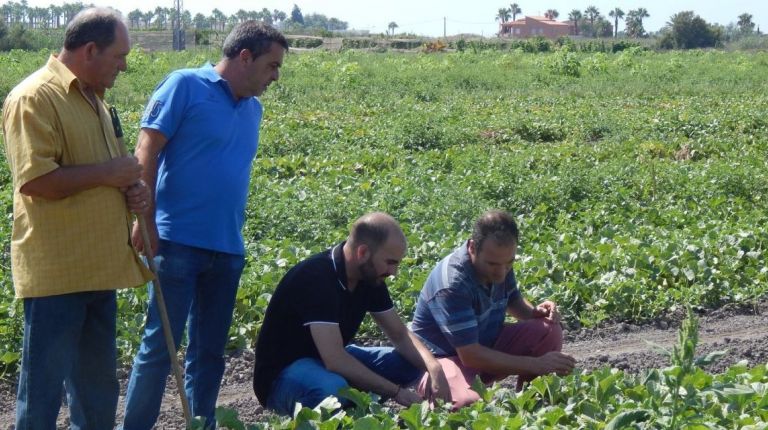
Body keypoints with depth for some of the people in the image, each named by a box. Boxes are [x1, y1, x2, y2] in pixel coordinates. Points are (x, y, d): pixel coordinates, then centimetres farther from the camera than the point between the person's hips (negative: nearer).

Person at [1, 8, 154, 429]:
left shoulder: (92, 98, 16)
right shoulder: (34, 98, -13)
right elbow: (35, 180, -24)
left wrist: (130, 188, 6)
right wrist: (106, 173, -15)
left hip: (98, 270, 9)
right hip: (56, 275, -9)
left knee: (97, 390, 16)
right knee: (43, 393, -1)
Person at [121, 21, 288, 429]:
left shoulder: (253, 108, 15)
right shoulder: (185, 85, -4)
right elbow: (146, 152, -9)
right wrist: (145, 222, -15)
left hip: (228, 248, 7)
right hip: (179, 241, -7)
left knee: (210, 349, 12)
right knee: (160, 344, -4)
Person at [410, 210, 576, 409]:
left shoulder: (499, 262, -7)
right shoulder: (452, 284, -31)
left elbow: (513, 301, 16)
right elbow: (470, 356, -31)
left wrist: (535, 312, -10)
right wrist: (535, 364, -29)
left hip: (487, 344, 7)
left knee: (549, 331, -14)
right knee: (466, 403, -39)